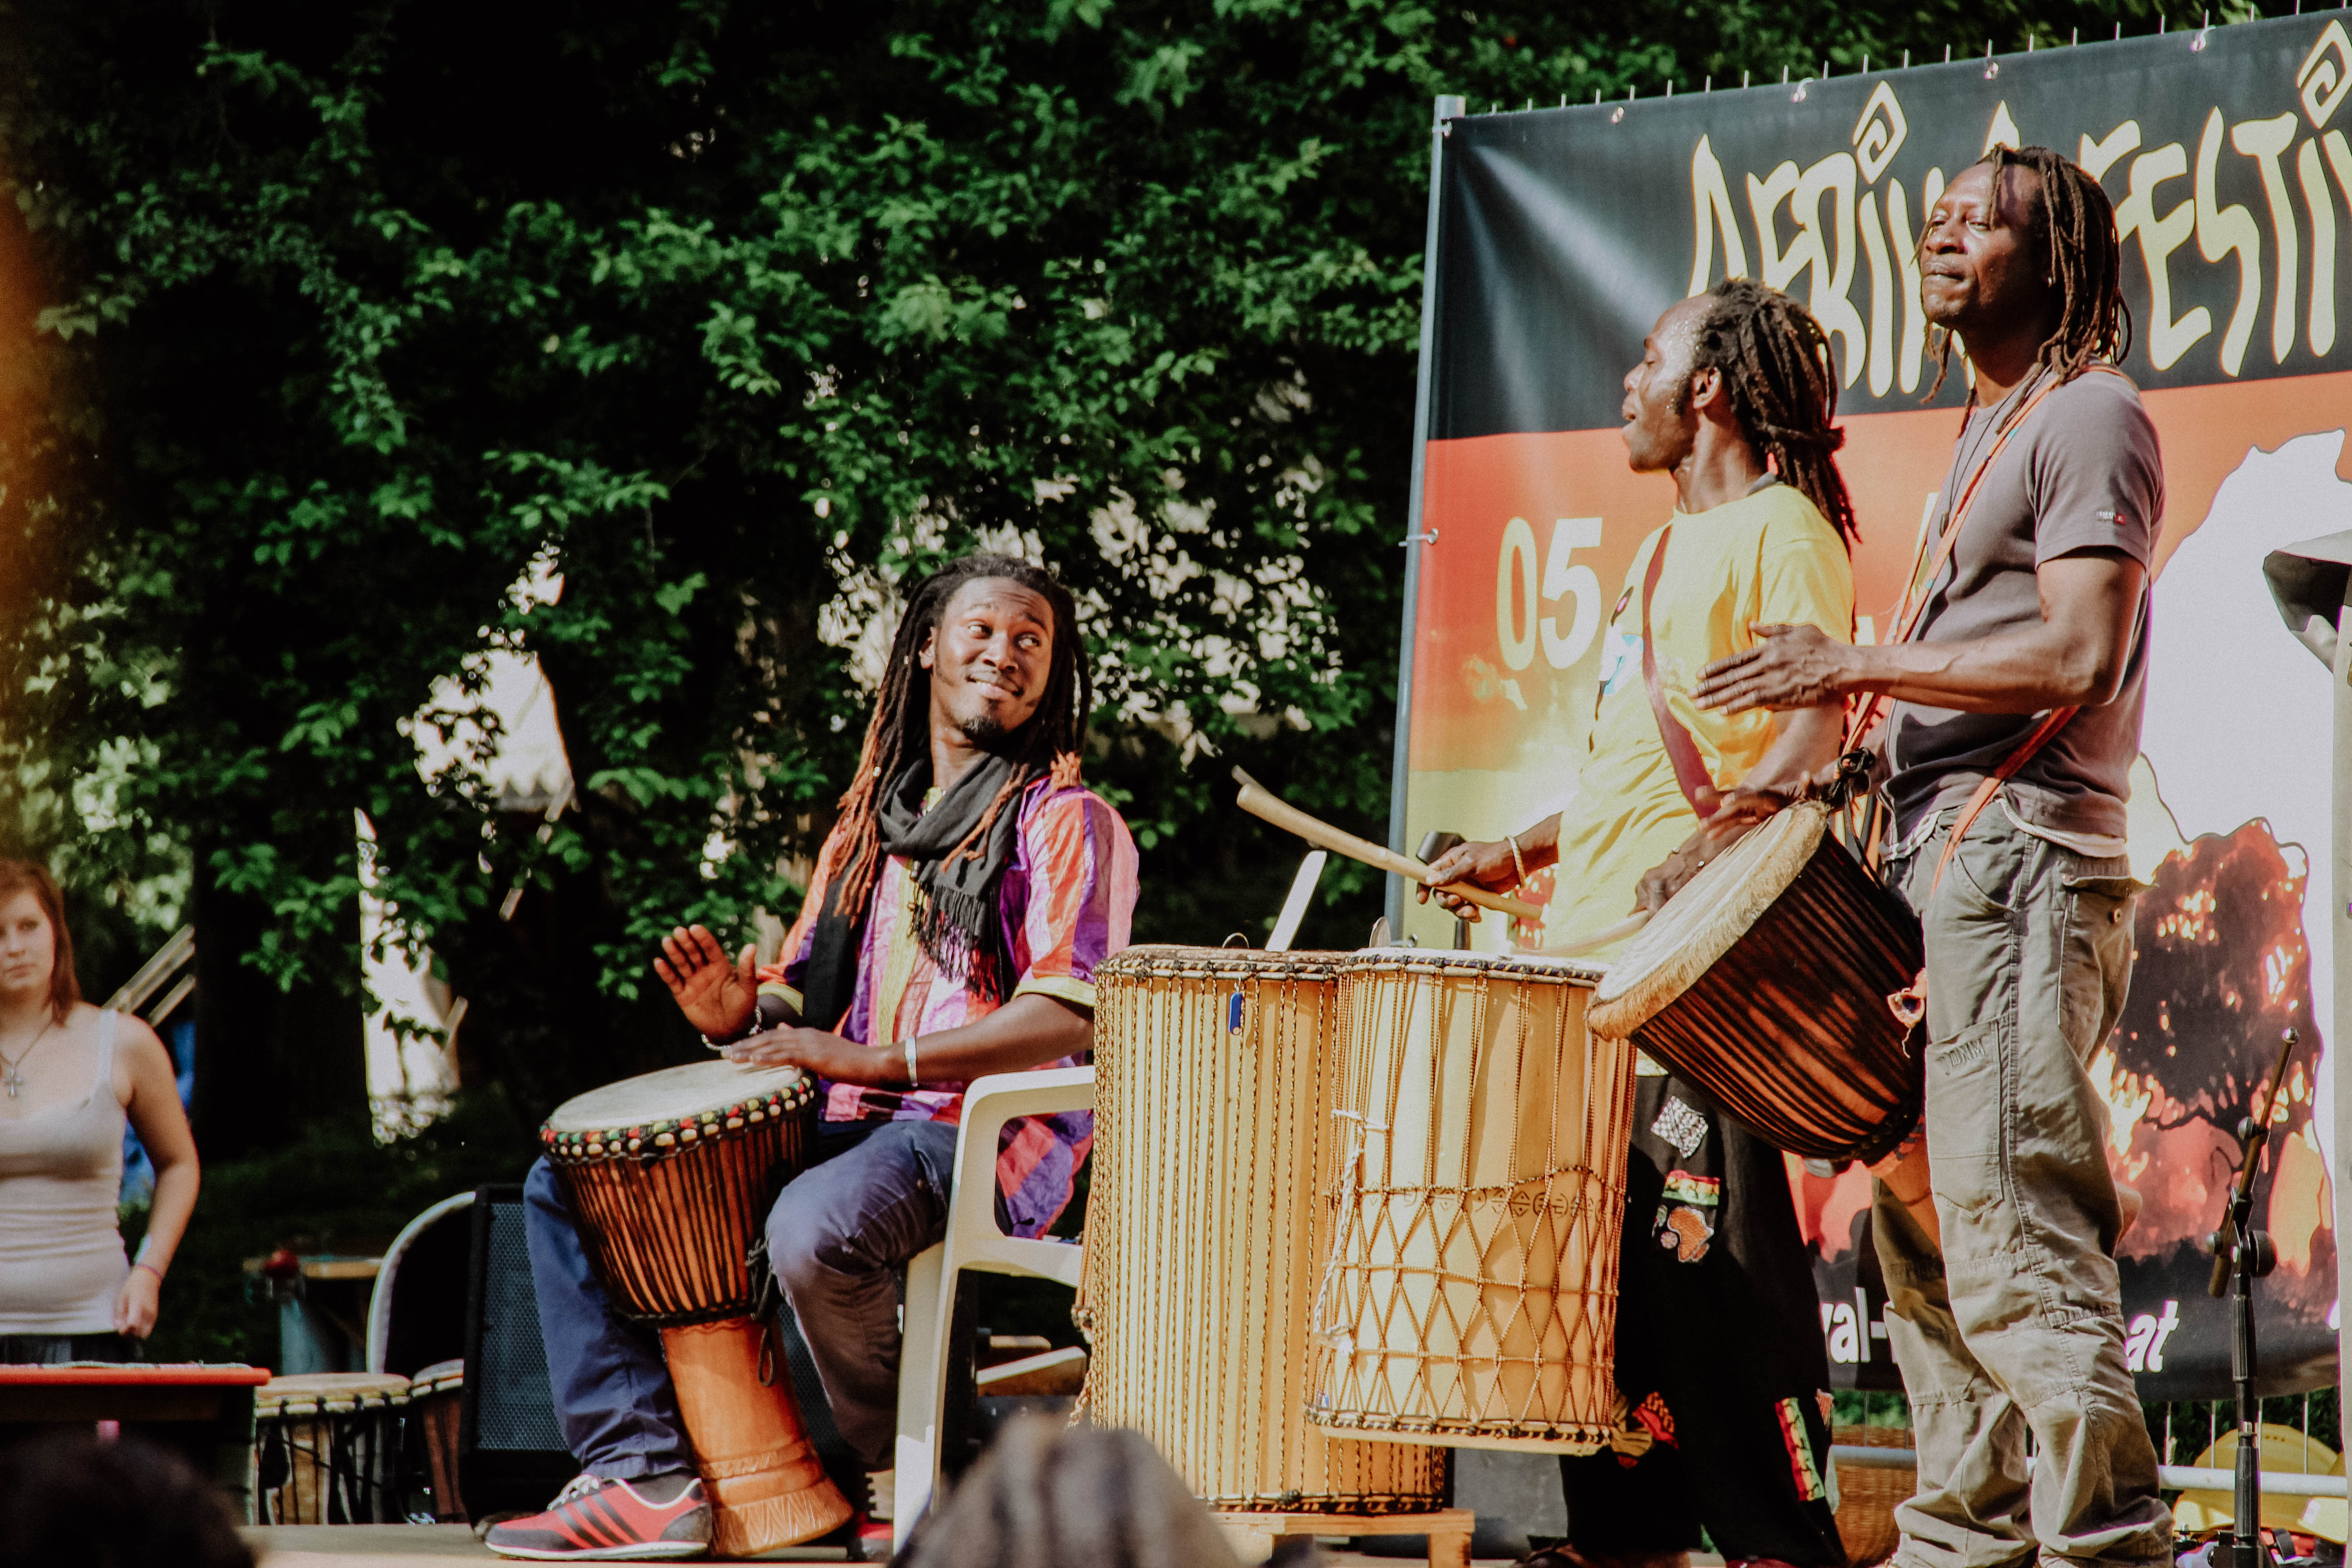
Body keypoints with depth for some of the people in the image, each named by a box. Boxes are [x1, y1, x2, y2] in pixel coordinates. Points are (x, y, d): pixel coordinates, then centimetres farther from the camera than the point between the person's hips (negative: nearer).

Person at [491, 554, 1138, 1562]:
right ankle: (647, 1475, -16)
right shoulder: (868, 826, 21)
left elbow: (1071, 1020, -15)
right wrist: (743, 1013, -2)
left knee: (813, 1230, -39)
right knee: (567, 1184, -2)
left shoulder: (1065, 822, -2)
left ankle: (895, 1469, -12)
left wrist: (876, 1060, -21)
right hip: (839, 1129, 8)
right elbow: (803, 1002, 24)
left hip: (989, 1137, -8)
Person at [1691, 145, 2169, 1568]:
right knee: (1922, 1225, 11)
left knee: (2008, 1218, -15)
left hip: (2019, 863, -10)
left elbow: (2079, 659, -18)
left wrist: (1860, 668, -15)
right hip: (1945, 862, 10)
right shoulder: (1990, 429, 23)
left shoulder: (2091, 419, -7)